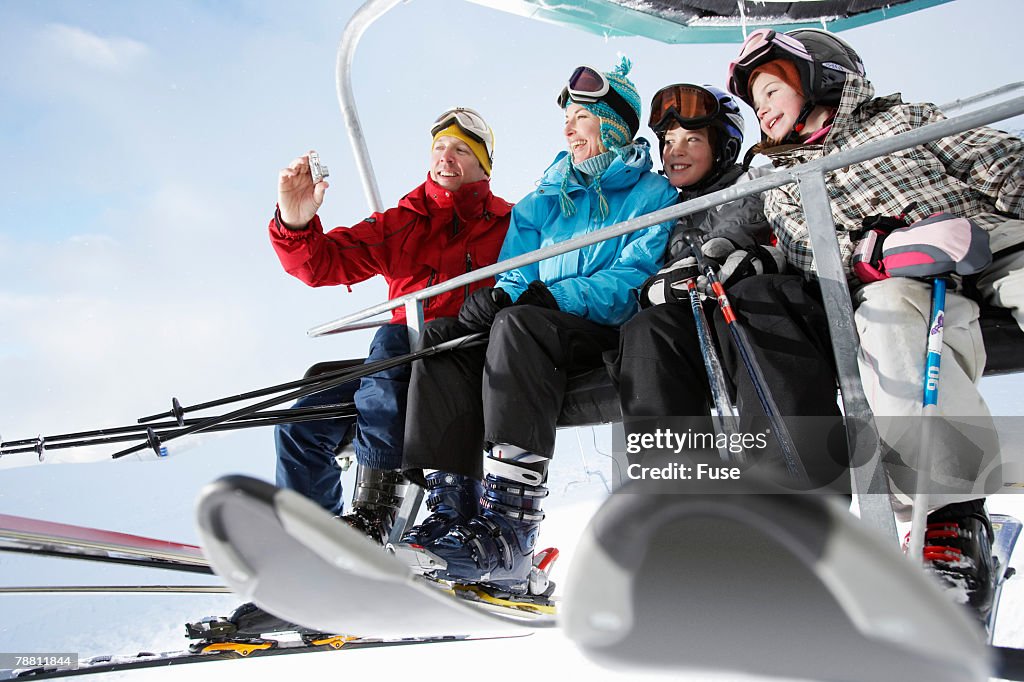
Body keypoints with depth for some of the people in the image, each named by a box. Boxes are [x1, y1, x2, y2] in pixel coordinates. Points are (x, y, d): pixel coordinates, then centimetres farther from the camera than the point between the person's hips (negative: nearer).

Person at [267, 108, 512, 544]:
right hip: (399, 363, 5)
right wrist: (295, 225, -15)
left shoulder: (508, 224, 7)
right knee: (302, 428, -7)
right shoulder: (399, 223, 16)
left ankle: (371, 512, -35)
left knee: (392, 341, -35)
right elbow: (324, 264, 5)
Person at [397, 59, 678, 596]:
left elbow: (635, 281, -11)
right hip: (543, 336, 6)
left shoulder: (652, 194, 5)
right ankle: (452, 510, -29)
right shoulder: (546, 199, 23)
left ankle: (508, 532, -45)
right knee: (441, 333, -19)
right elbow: (515, 278, 13)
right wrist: (496, 298, -13)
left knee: (519, 324, -36)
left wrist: (552, 297, -25)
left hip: (611, 339, -6)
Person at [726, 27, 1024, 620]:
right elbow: (821, 254, 9)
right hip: (900, 276, 0)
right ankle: (952, 516, -41)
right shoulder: (784, 185, 28)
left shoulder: (900, 117, 28)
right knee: (888, 312, -38)